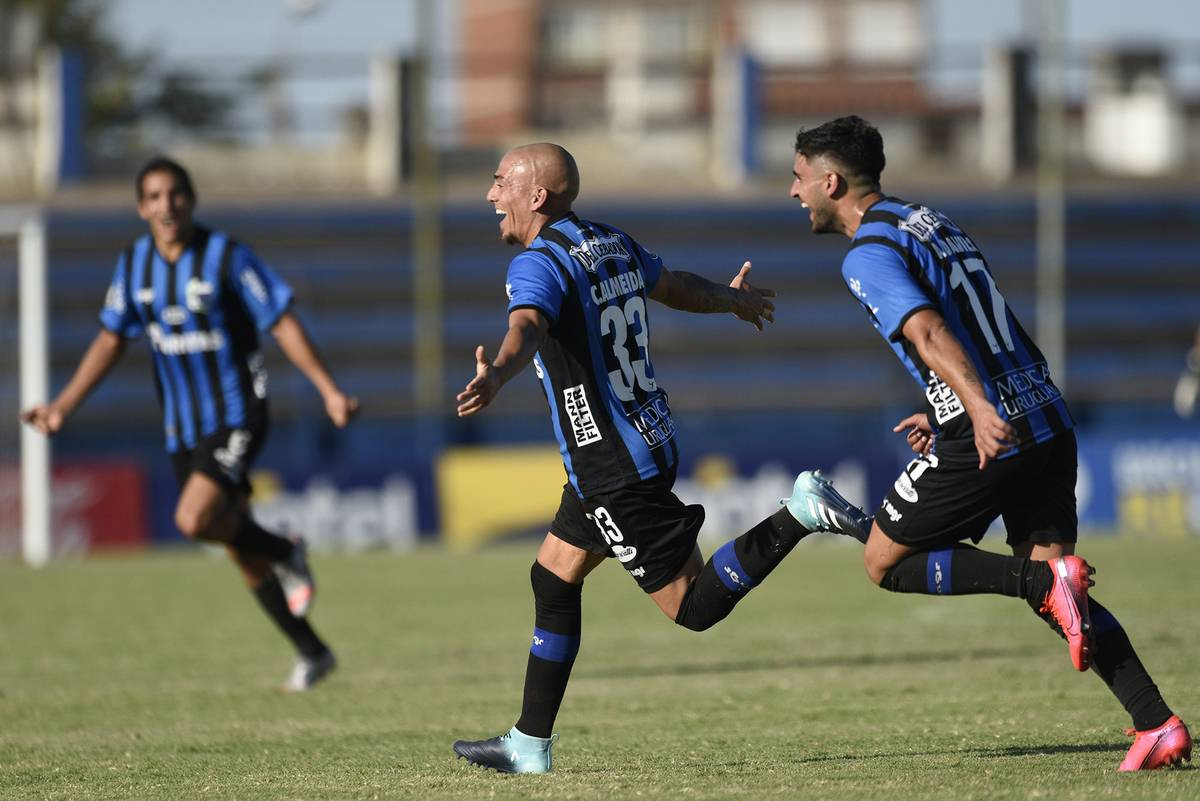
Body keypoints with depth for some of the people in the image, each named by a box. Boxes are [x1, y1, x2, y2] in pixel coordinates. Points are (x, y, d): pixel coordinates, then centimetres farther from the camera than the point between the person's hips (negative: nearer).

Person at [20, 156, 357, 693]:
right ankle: (311, 653, 21)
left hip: (236, 416, -6)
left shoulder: (226, 257, -13)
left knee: (194, 519, -25)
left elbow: (283, 325, -11)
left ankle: (287, 553, 3)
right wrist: (63, 406, 7)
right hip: (183, 427, 6)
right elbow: (110, 340, 13)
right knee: (239, 550, 9)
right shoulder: (134, 265, 3)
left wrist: (329, 391, -17)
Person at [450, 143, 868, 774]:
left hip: (614, 472, -9)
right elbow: (678, 288, 28)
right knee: (552, 579, 14)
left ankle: (798, 516, -16)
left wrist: (496, 374, -59)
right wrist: (732, 299, 50)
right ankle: (530, 746, 17)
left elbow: (526, 330, -39)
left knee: (693, 607, -6)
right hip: (649, 442, 9)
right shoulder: (612, 244, 10)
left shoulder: (538, 264, -16)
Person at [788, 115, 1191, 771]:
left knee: (885, 563, 6)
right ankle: (1158, 724, -7)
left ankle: (1046, 581, -13)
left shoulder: (869, 256, -7)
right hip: (1049, 419, 8)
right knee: (1046, 581, 9)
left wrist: (978, 409, -35)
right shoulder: (931, 221, 21)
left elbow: (929, 334, -24)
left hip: (991, 435, -8)